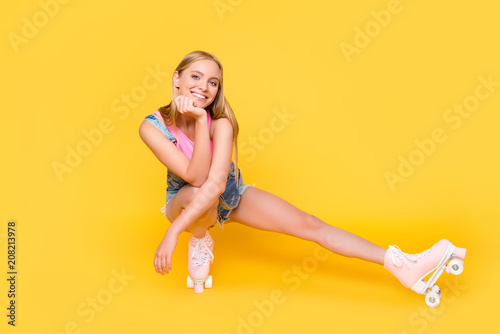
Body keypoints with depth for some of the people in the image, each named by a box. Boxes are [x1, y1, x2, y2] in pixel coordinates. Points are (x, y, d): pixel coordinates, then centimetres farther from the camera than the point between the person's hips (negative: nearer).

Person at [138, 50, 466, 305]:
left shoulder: (221, 122, -24)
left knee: (310, 224, -12)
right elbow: (196, 178, -33)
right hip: (183, 201, -1)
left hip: (230, 193, 2)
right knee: (199, 196, -41)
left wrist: (172, 232, -43)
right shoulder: (152, 126, -24)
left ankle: (405, 267, -12)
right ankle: (200, 241, -6)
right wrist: (198, 121, -41)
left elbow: (216, 182, -37)